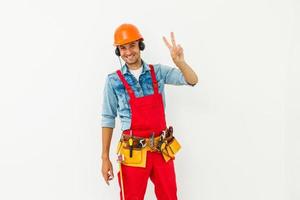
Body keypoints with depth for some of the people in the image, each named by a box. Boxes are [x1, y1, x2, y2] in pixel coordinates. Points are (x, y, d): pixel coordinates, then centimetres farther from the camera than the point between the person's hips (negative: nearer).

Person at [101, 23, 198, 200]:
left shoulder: (158, 71, 2)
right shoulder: (114, 80, -3)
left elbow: (192, 80, -7)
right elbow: (108, 119, 1)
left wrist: (179, 61, -27)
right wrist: (105, 157, 0)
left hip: (162, 150, 2)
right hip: (133, 153, -2)